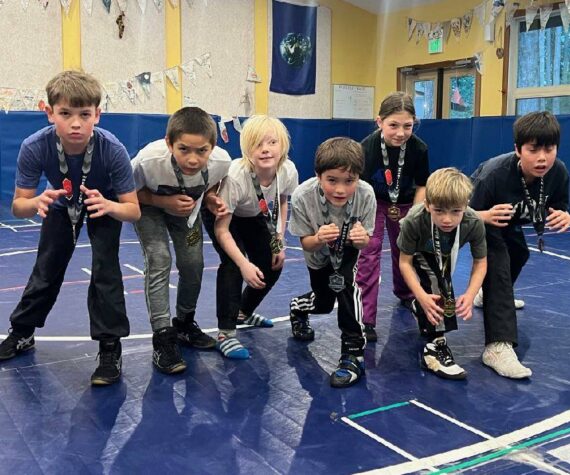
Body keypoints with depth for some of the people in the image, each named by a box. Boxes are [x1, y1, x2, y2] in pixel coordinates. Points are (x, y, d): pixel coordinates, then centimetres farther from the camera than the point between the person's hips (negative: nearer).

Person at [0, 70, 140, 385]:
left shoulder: (112, 149, -38)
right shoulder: (34, 147, -34)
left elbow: (133, 210, -32)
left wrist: (109, 206, -54)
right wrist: (37, 203, -49)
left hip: (105, 204, -2)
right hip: (62, 204, 2)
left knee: (105, 269, -17)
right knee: (47, 268, 10)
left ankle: (110, 348, -2)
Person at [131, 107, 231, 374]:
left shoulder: (222, 161, -32)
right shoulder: (149, 159, -41)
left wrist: (211, 200, -27)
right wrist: (165, 202, -33)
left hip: (187, 207, 3)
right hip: (148, 204, -3)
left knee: (193, 264, 0)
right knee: (159, 261, -17)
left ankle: (185, 325, 26)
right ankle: (162, 340, -7)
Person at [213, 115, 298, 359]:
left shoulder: (288, 171, -27)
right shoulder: (235, 176, -41)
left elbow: (282, 202, -2)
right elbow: (221, 229, -32)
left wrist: (279, 243, -4)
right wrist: (244, 264, -39)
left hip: (255, 216, 5)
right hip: (224, 215, -5)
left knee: (272, 267, 0)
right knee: (233, 264, -25)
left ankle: (245, 311, 29)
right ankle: (226, 333, -16)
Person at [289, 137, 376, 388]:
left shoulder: (365, 195, -37)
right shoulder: (303, 197, -38)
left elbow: (364, 243, -24)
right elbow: (306, 244, -25)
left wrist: (361, 238, -49)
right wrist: (319, 239, -49)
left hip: (348, 250, -1)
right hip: (319, 254, 1)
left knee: (345, 282, -30)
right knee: (324, 303, 17)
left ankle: (353, 353, -14)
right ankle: (297, 307, 55)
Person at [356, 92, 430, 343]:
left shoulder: (419, 148, -24)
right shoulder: (367, 148, -31)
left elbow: (421, 186, -9)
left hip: (404, 203, 3)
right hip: (372, 202, -3)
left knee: (404, 249, 17)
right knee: (369, 251, -15)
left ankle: (405, 294, 47)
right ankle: (364, 319, -13)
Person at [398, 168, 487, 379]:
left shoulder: (474, 223, -36)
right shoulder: (414, 221, -42)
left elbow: (480, 262, -22)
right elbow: (405, 262, -29)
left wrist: (470, 295, -36)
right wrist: (422, 296, -39)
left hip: (445, 255, 4)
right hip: (419, 253, -4)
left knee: (440, 289, 16)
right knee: (434, 278, -28)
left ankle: (419, 308, 52)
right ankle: (434, 345, -23)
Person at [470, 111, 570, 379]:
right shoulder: (495, 174, -40)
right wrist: (487, 216, -55)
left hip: (508, 221, 7)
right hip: (478, 215, -7)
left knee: (519, 253, 29)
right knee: (497, 262, -30)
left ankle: (492, 296, 62)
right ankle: (497, 346, -36)